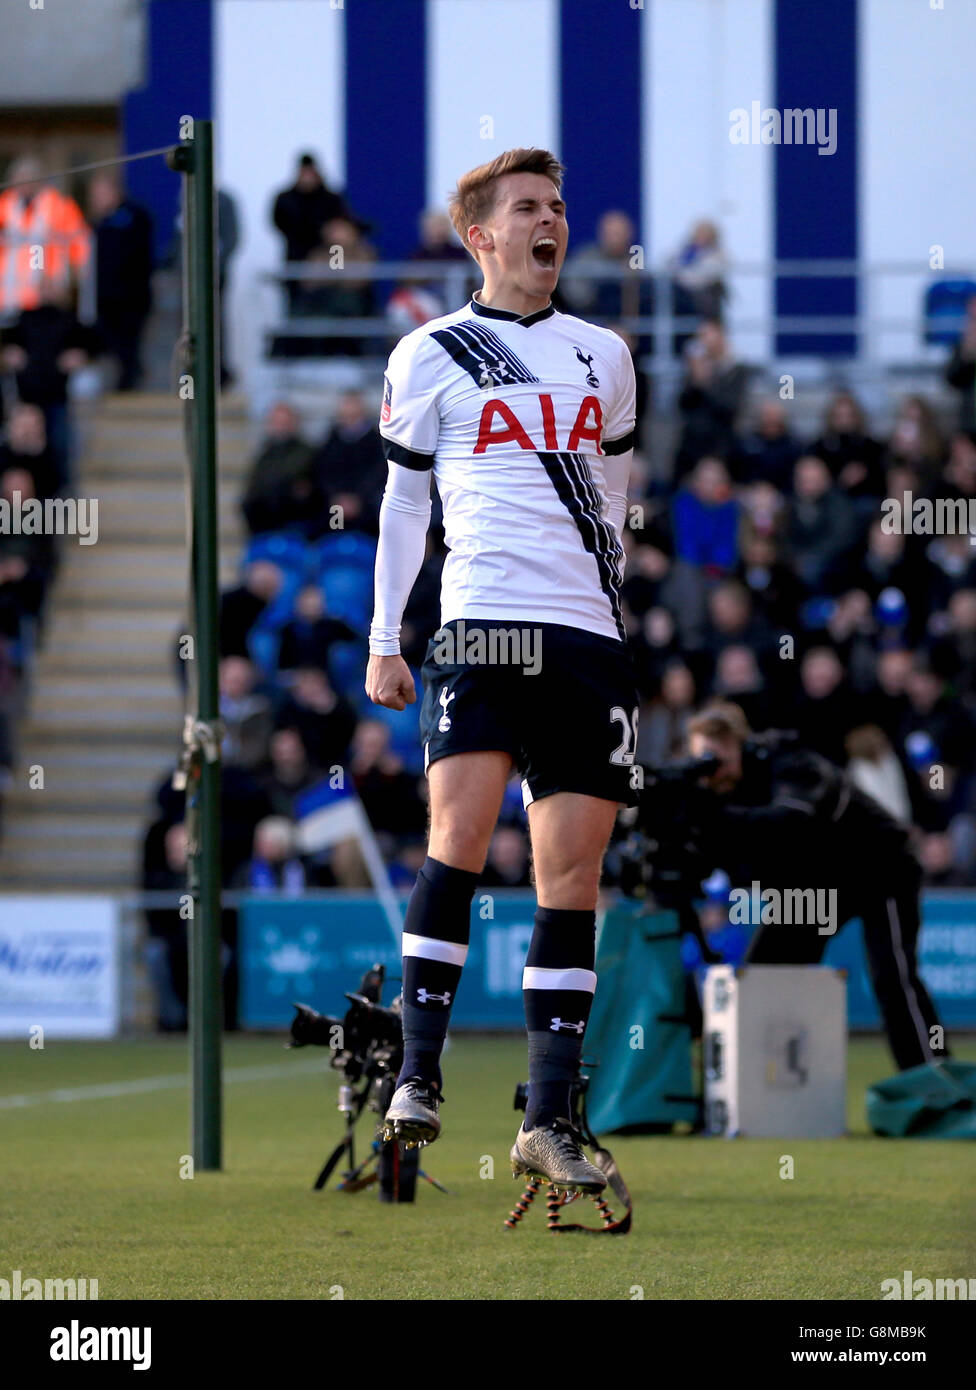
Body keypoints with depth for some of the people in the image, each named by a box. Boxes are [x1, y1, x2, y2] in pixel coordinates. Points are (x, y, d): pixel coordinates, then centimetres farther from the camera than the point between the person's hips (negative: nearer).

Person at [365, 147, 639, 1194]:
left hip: (591, 637, 4)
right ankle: (419, 1078, -12)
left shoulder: (603, 354, 17)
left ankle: (548, 1122, 2)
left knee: (572, 880, 0)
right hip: (482, 628, -3)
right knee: (459, 843, -19)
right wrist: (384, 641, 8)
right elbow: (403, 501, 11)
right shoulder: (431, 356, 6)